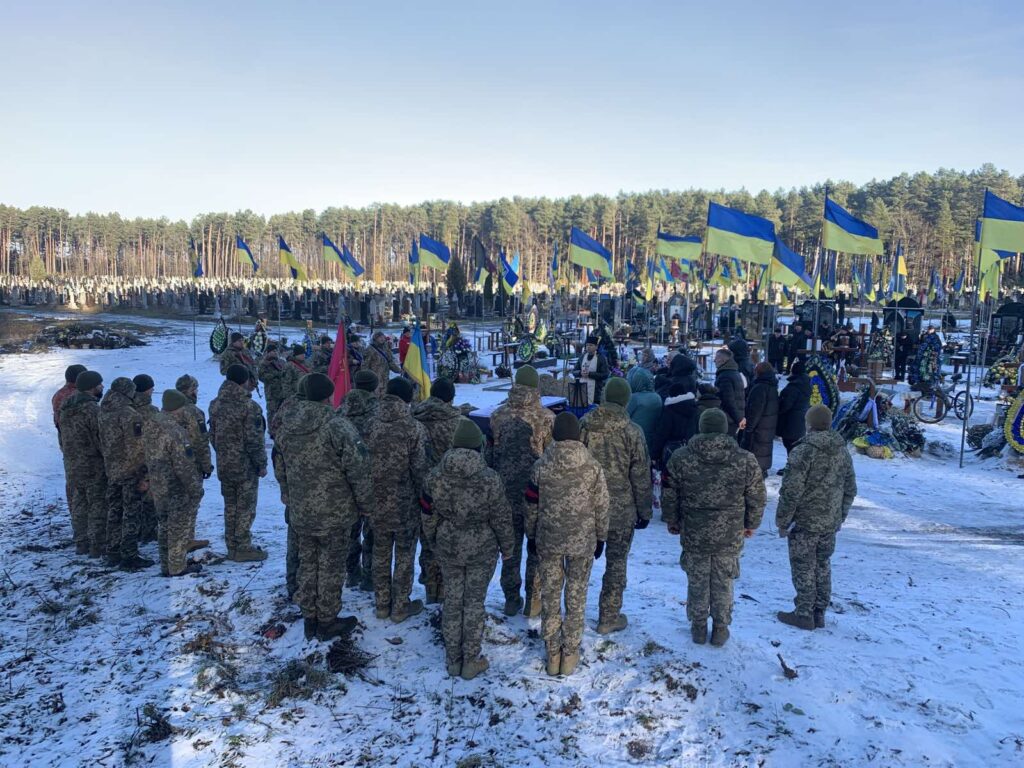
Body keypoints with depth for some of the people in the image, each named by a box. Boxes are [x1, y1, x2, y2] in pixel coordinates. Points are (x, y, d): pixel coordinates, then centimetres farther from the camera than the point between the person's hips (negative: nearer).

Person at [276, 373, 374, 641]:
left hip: (300, 512, 6)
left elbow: (282, 467, 12)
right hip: (334, 512, -6)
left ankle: (309, 619, 30)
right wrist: (365, 503, -5)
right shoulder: (338, 426, -20)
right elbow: (358, 469, -18)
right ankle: (327, 622, 20)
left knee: (307, 563, 18)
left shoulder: (286, 426, 1)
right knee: (331, 566, 8)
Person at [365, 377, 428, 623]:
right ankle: (400, 606, 23)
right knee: (404, 555, 13)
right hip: (405, 505, -3)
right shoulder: (414, 429, -17)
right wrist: (423, 496, 1)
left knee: (381, 553, 18)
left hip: (377, 504, 3)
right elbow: (420, 469, -15)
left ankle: (382, 603, 30)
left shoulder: (370, 425, -7)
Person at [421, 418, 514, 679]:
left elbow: (428, 515, 0)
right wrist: (507, 547, 7)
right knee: (474, 602, 10)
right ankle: (471, 661, 21)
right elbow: (502, 519, -9)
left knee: (452, 600, 15)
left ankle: (453, 659, 27)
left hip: (447, 549, 2)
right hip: (482, 550, -2)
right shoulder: (490, 479, -18)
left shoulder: (435, 476, -10)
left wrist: (433, 542, 16)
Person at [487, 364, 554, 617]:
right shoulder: (545, 418, -13)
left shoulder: (498, 415, -2)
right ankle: (533, 601, 20)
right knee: (536, 548, 12)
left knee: (510, 546, 16)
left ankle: (511, 599, 25)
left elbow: (490, 454, 4)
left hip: (506, 491, 3)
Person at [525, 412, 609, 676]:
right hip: (583, 542, 0)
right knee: (576, 596, 12)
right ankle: (570, 653, 21)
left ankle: (553, 652, 22)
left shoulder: (541, 466, -8)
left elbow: (532, 505, 0)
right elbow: (601, 507, -2)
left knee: (550, 594, 13)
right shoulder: (593, 467, -9)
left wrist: (531, 535, 14)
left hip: (548, 540, 0)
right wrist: (600, 537, 12)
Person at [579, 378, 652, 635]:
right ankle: (609, 618, 20)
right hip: (621, 510, -3)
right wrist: (644, 511, 4)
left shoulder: (584, 424, -6)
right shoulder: (632, 432, -14)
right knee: (616, 562, 12)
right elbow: (641, 476, -8)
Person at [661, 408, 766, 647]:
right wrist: (751, 525, 17)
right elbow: (757, 499, 1)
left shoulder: (680, 458, -9)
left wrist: (672, 521, 16)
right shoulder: (746, 460, -7)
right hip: (730, 537, 0)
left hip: (693, 536, 0)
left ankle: (698, 626, 27)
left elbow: (669, 495, 0)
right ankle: (720, 628, 27)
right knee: (723, 583, 16)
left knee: (697, 582, 15)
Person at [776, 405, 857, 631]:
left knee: (803, 568, 4)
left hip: (804, 522, -6)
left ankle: (804, 614, 12)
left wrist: (783, 521, -9)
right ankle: (819, 612, 25)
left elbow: (791, 491, -19)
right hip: (830, 523, 6)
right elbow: (850, 490, 12)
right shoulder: (843, 451, 4)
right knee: (823, 566, 17)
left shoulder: (804, 451, -19)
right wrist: (840, 517, 22)